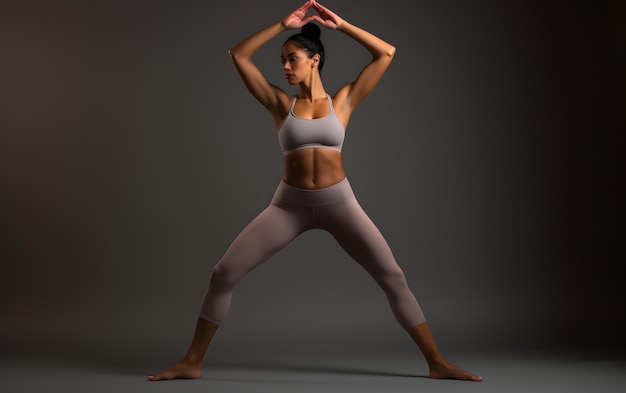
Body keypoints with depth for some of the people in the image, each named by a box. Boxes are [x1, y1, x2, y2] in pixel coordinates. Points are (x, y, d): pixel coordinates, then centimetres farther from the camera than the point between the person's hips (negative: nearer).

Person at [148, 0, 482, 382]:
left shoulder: (343, 101, 4)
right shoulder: (280, 103, 5)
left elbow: (386, 53, 1)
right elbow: (238, 55, 1)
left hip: (338, 202, -1)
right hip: (289, 204, 1)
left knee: (393, 277, -8)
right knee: (223, 273, -8)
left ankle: (438, 363, 4)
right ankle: (192, 362, 6)